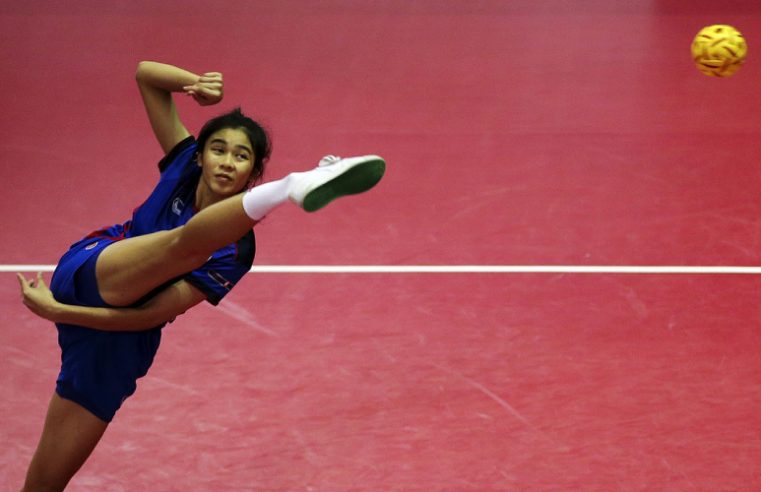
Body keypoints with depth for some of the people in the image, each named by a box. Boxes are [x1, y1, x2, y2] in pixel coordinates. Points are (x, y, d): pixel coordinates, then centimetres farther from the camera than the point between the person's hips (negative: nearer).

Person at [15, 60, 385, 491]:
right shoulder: (185, 163, 1)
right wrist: (198, 83, -14)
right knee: (185, 242, -30)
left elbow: (151, 314, -15)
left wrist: (57, 312, -19)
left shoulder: (233, 251, -9)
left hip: (120, 341, 1)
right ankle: (291, 188, -53)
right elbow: (146, 74, 6)